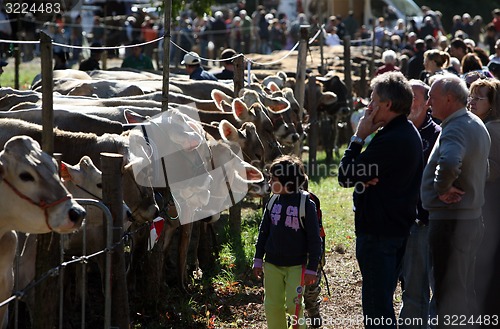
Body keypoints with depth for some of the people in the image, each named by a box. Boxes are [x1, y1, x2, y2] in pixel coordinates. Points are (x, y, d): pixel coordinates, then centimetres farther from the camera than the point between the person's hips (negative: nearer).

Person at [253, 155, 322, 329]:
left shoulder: (306, 204, -11)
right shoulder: (273, 202, 3)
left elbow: (314, 239, -8)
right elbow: (263, 232, 13)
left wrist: (312, 268, -9)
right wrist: (258, 259, 11)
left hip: (296, 265, -5)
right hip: (272, 264, 5)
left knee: (293, 305, -9)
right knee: (272, 306, 4)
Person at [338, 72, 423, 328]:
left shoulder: (389, 141, -23)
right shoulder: (410, 133, 11)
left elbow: (345, 176, -19)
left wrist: (358, 137, -10)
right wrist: (366, 178, -9)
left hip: (378, 232, -10)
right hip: (400, 227, 10)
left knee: (376, 301, -5)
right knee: (383, 299, 19)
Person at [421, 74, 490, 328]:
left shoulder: (456, 129, -20)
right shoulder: (476, 124, 13)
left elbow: (449, 163, -42)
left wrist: (442, 188, -24)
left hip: (450, 221, -10)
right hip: (471, 218, 10)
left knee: (449, 293, -4)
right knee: (464, 290, 19)